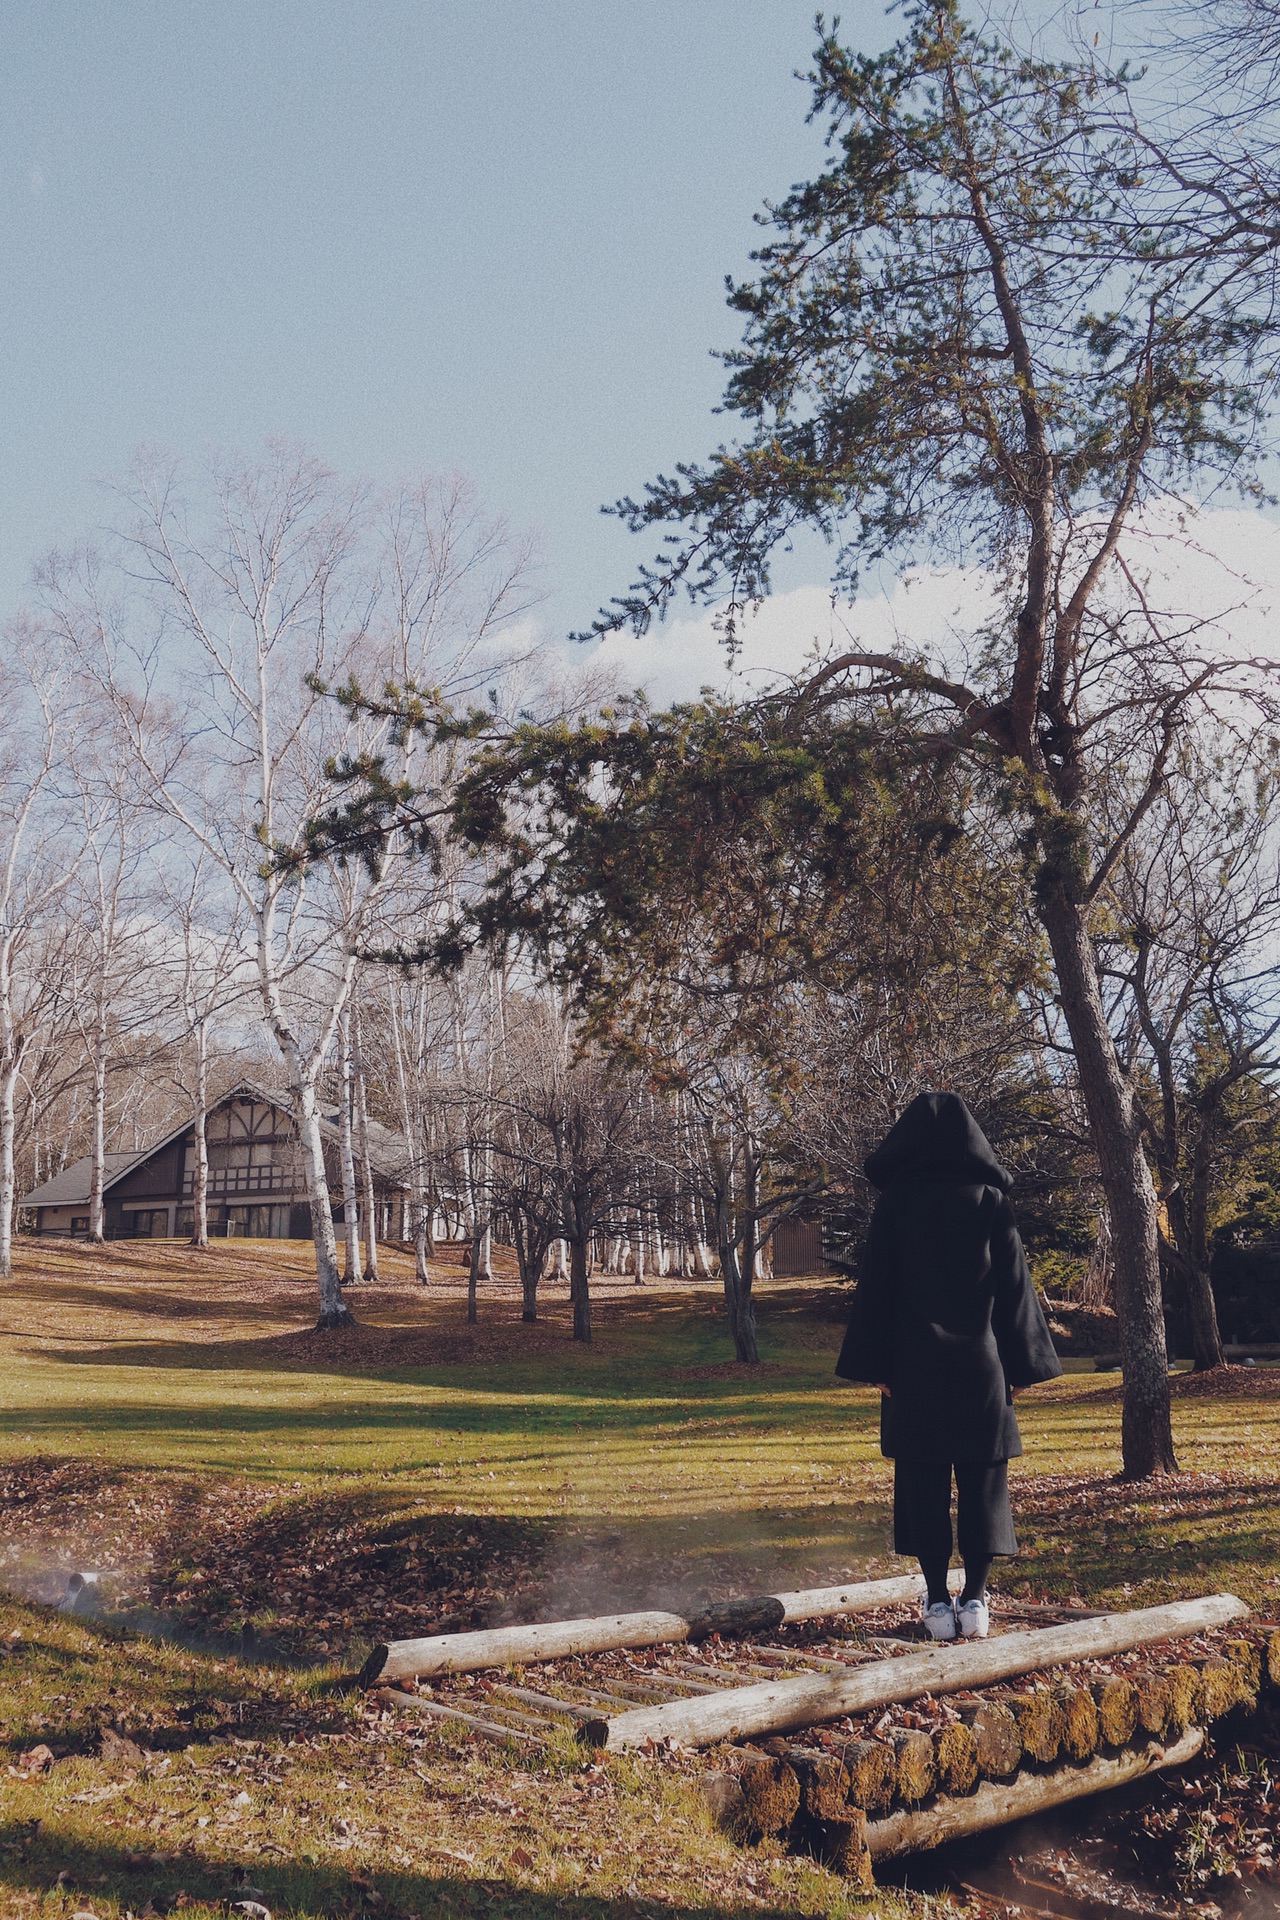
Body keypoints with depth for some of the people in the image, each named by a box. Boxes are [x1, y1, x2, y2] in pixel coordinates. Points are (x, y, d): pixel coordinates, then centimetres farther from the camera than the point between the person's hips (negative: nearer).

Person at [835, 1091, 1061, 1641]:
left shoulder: (897, 1200, -3)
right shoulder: (990, 1199, -1)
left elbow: (876, 1285, -3)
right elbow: (1014, 1285, 1)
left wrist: (876, 1365, 2)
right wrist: (1019, 1364, 8)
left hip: (915, 1367, -1)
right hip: (980, 1365, 1)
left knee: (922, 1481, 5)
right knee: (981, 1481, 8)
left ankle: (937, 1602, 6)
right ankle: (975, 1599, 8)